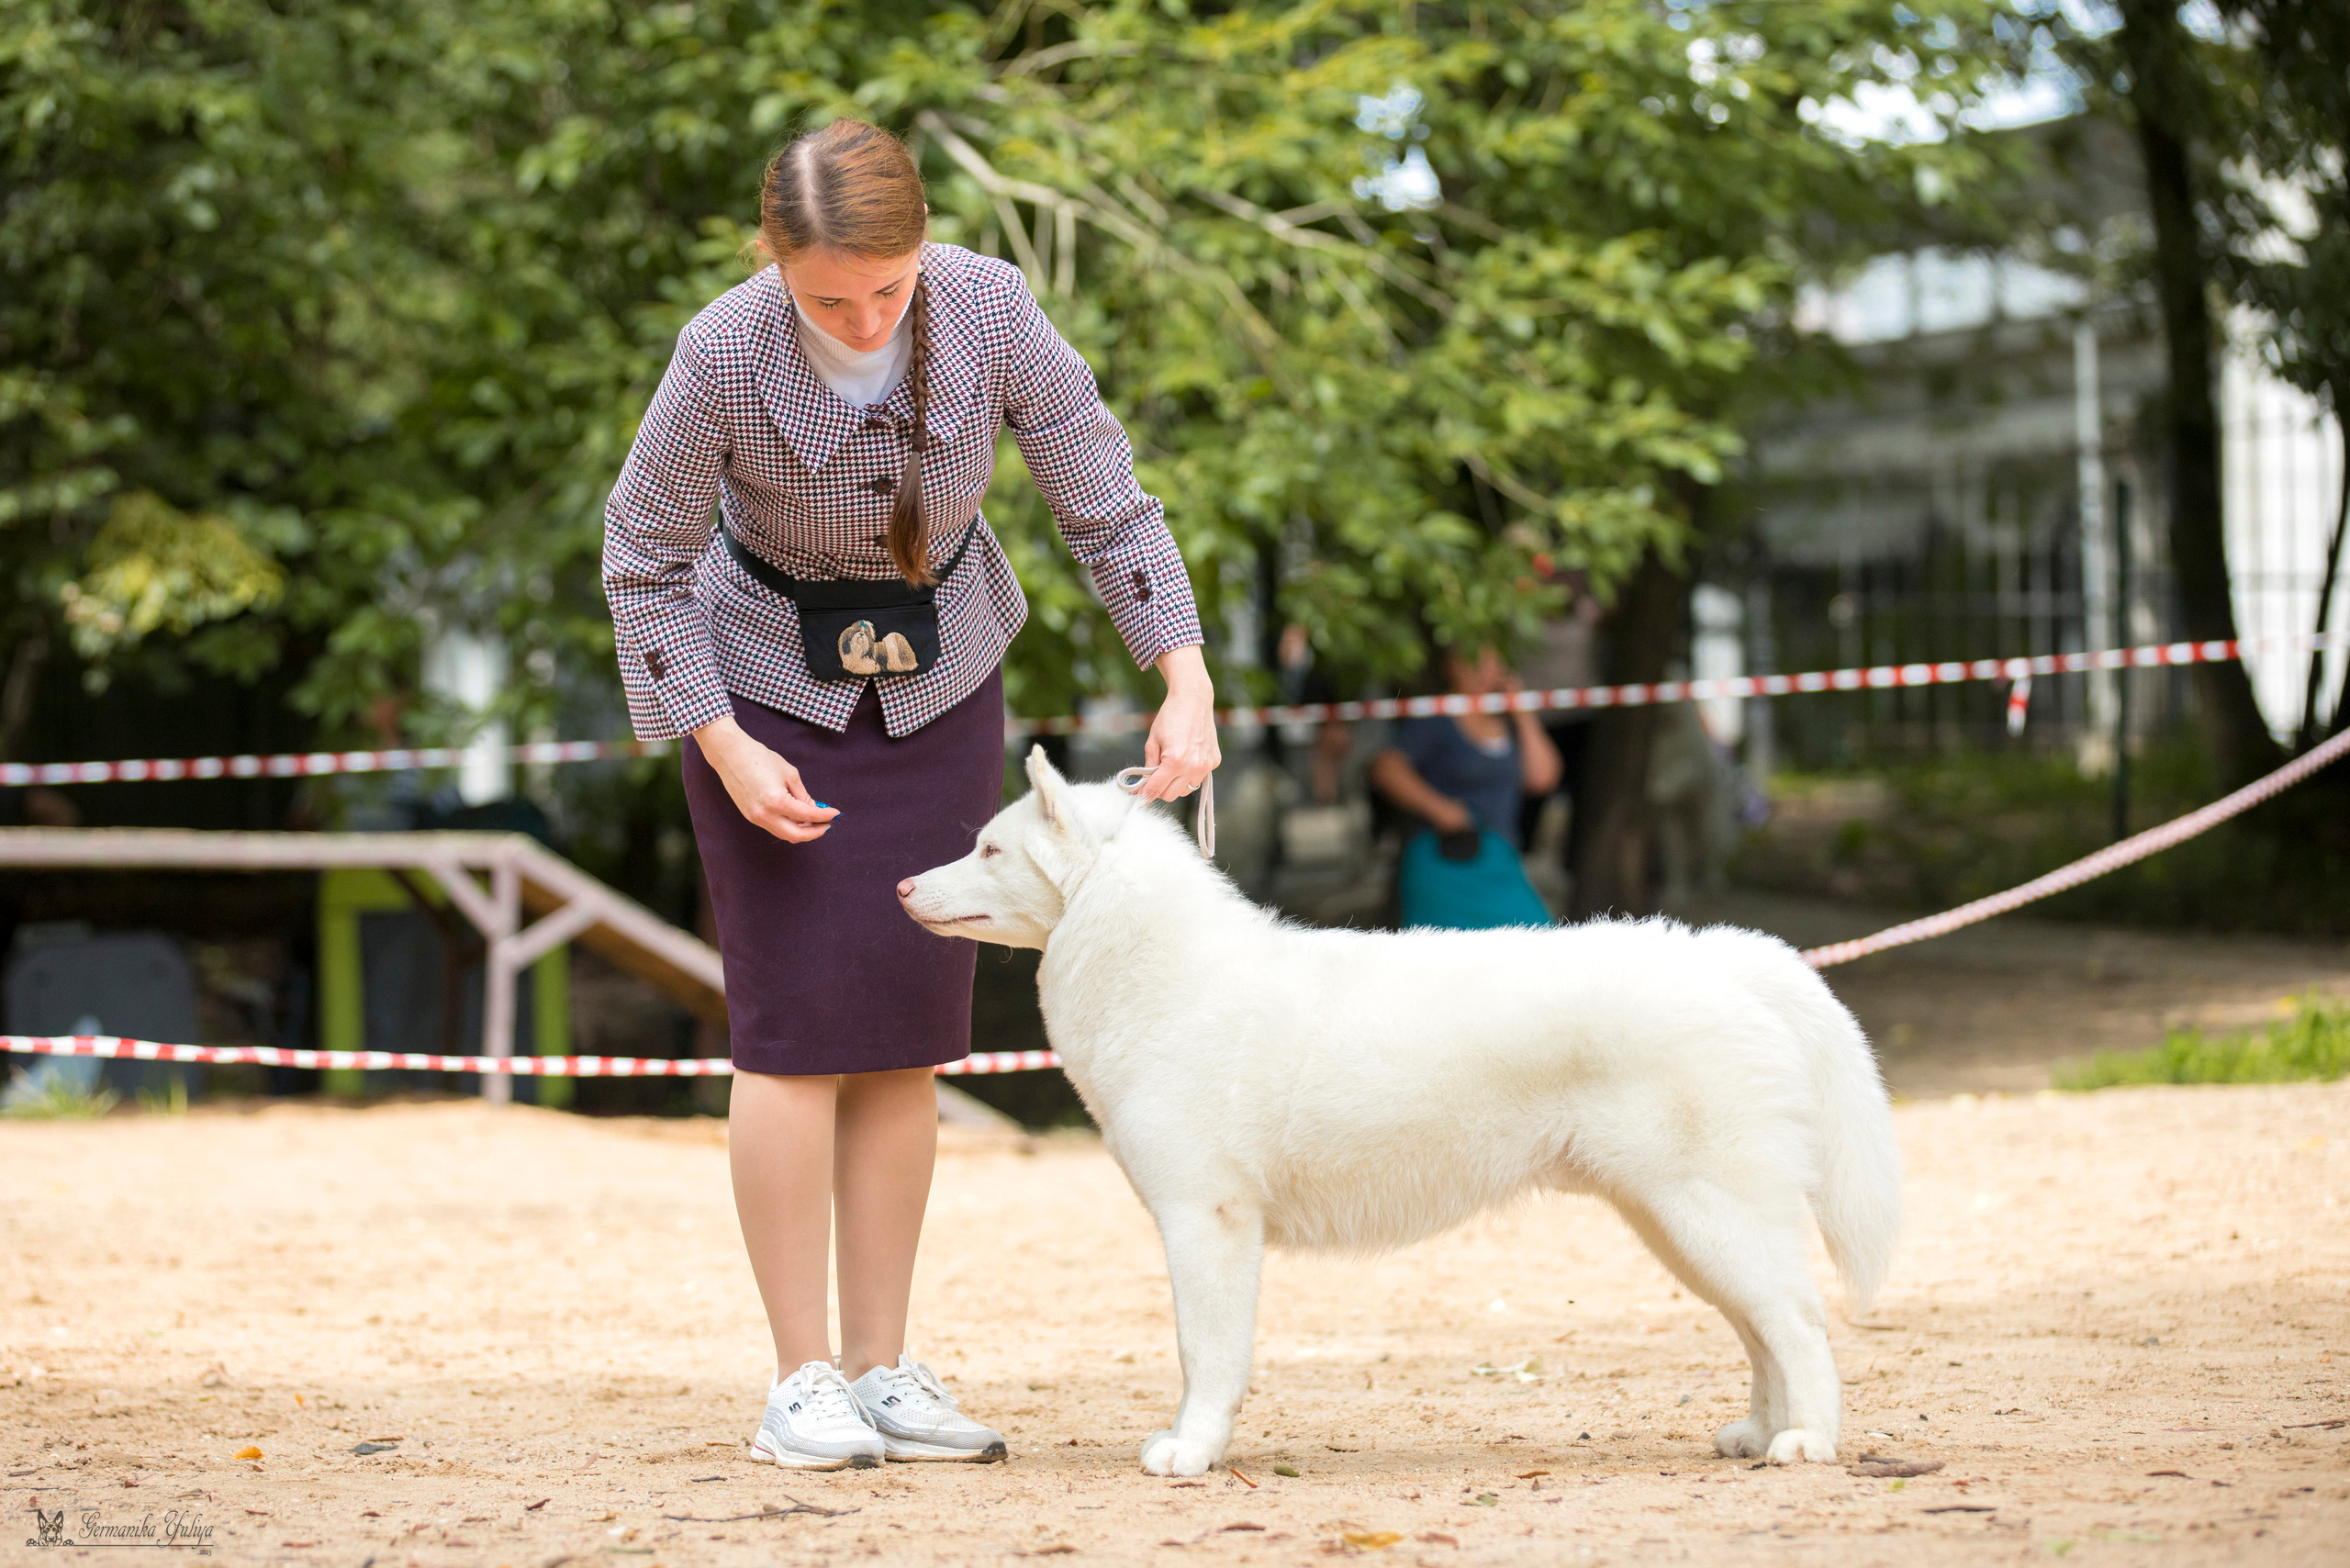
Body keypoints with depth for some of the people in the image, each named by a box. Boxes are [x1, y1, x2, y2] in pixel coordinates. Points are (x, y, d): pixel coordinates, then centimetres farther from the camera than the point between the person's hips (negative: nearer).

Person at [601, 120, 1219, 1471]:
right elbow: (646, 560, -14)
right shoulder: (725, 357, -27)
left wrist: (1187, 683, -22)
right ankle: (803, 1382, -2)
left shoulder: (991, 312, -22)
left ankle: (886, 1373, 7)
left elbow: (1107, 501, -13)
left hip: (940, 685, 3)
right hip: (774, 687, -3)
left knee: (907, 1034, 2)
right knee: (799, 1025, -8)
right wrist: (725, 748, -19)